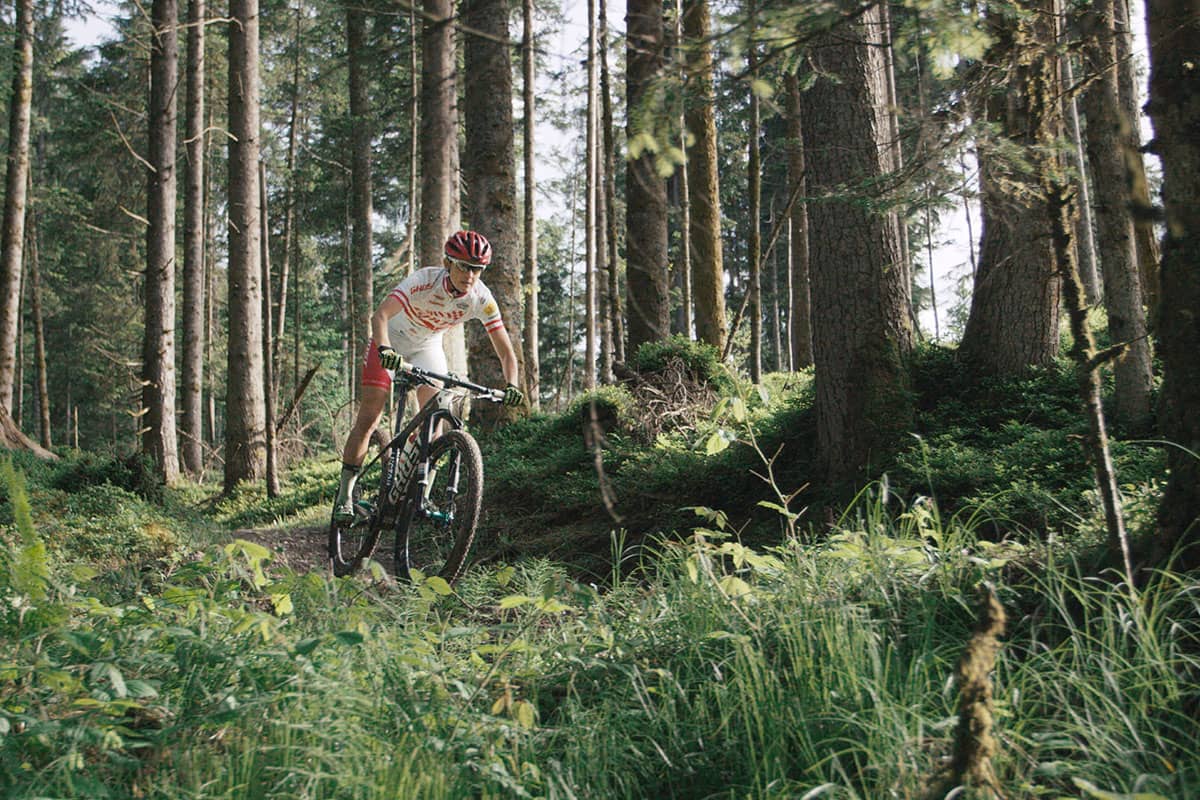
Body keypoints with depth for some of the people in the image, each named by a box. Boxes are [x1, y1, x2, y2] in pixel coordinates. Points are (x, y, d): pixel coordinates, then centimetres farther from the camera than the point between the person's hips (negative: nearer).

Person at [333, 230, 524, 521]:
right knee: (368, 420, -8)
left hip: (428, 347, 3)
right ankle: (345, 495, 0)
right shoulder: (425, 280, -33)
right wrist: (385, 350, -63)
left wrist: (511, 386, -37)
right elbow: (380, 315, -45)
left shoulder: (481, 298, -23)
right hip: (390, 343, -3)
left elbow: (505, 350, -20)